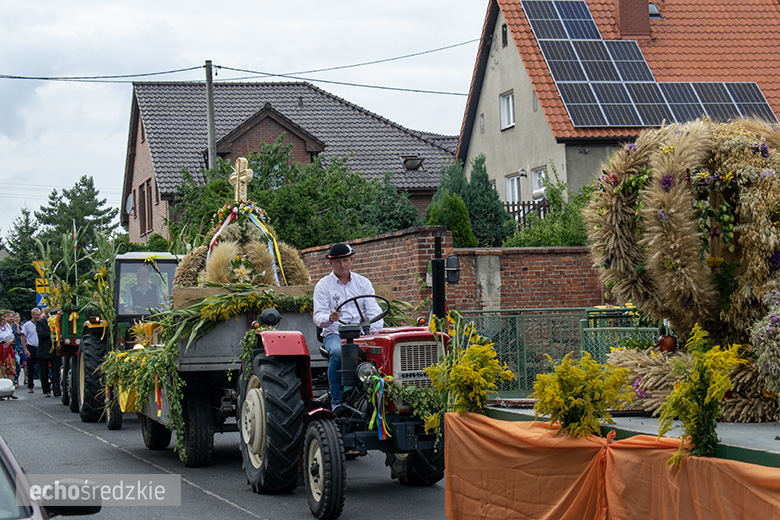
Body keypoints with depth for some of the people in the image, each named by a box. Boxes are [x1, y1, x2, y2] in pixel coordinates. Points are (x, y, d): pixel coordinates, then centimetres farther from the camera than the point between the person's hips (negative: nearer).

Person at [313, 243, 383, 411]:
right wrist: (330, 318, -28)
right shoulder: (323, 285, 7)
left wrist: (375, 331, -13)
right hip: (334, 334, -2)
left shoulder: (363, 282, 15)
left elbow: (373, 311, 7)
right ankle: (336, 400, -25)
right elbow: (318, 316, -3)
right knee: (337, 352, -37)